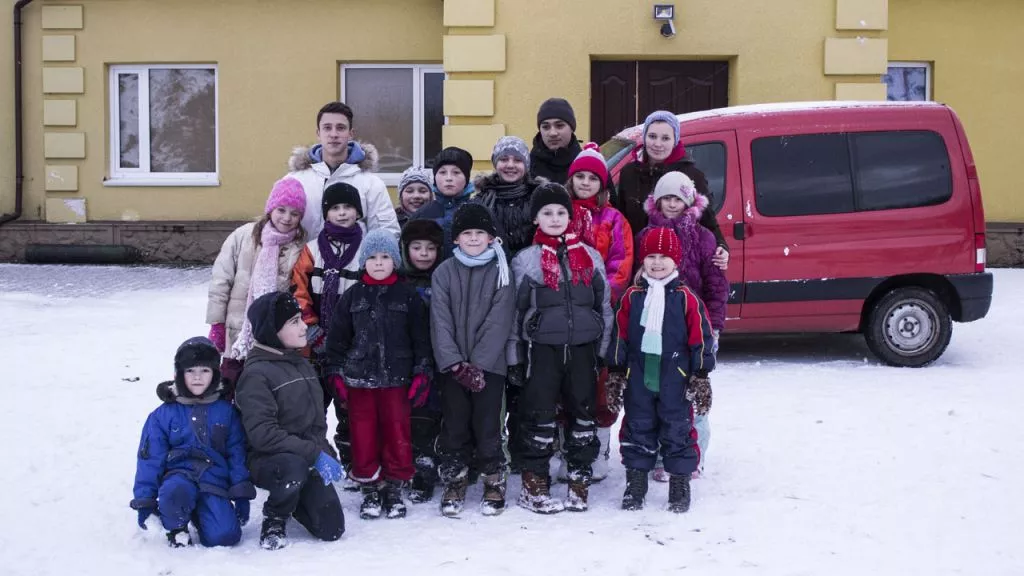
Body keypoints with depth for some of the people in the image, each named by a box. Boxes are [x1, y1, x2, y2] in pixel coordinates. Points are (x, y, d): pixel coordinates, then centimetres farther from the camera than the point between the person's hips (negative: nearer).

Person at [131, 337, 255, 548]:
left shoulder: (226, 411, 9)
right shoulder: (163, 415, 4)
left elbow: (237, 454, 10)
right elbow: (150, 458, 5)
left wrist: (241, 495, 4)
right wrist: (145, 499, 1)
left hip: (214, 478, 2)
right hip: (179, 475, -2)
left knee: (225, 535, -20)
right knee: (174, 494, -39)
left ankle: (199, 514, 14)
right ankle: (177, 527, -4)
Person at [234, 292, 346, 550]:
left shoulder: (303, 365, 13)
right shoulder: (256, 373, -13)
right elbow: (261, 433, -21)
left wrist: (325, 453, 0)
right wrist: (314, 454, -24)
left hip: (308, 460, 7)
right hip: (267, 460, -6)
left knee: (332, 529, -7)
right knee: (296, 467, -41)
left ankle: (291, 499, 24)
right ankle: (275, 518, -8)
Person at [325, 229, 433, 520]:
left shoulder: (408, 296, 4)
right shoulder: (352, 296, 6)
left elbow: (421, 338, 4)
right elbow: (337, 338, 9)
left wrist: (422, 373, -1)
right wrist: (336, 373, 4)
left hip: (396, 379, -1)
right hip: (358, 378, 1)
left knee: (397, 433, 2)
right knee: (363, 434, 3)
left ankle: (394, 488, 15)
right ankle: (370, 489, 16)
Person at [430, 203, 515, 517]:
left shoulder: (500, 272, 1)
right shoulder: (444, 272, 5)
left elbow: (499, 322, -6)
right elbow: (440, 321, -2)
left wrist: (478, 363, -13)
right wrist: (455, 363, -12)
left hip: (489, 364, -1)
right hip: (452, 364, 1)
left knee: (488, 424, 0)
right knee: (454, 425, 5)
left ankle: (494, 480, 15)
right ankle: (454, 482, 16)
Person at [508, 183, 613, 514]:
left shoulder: (590, 256, 9)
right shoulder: (524, 260, 2)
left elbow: (604, 305, 12)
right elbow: (515, 311, 3)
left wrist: (605, 350, 8)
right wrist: (514, 358, 0)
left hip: (583, 347, 2)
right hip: (541, 348, -2)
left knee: (583, 412, 7)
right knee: (539, 415, -1)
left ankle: (580, 481, 17)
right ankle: (534, 485, 7)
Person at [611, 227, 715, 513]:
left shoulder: (686, 297, -2)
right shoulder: (632, 296, 4)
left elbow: (700, 337, -1)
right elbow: (620, 335, 7)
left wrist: (700, 374, -3)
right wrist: (616, 372, 5)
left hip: (675, 378, -2)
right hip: (639, 376, 2)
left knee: (678, 428, 5)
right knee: (638, 427, 9)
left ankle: (680, 483, 17)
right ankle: (635, 482, 20)